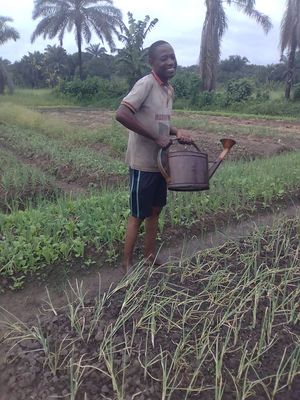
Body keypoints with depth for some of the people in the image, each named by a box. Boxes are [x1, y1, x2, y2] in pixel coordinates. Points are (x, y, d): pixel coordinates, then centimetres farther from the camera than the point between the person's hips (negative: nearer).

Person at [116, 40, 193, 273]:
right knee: (138, 215, 3)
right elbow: (121, 114, -27)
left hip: (161, 161, 8)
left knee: (155, 210, 18)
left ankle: (150, 254, 35)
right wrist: (157, 138, -25)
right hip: (143, 163, -8)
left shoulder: (169, 89, 10)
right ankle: (127, 263, 21)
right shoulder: (146, 83, -16)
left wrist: (178, 132, 1)